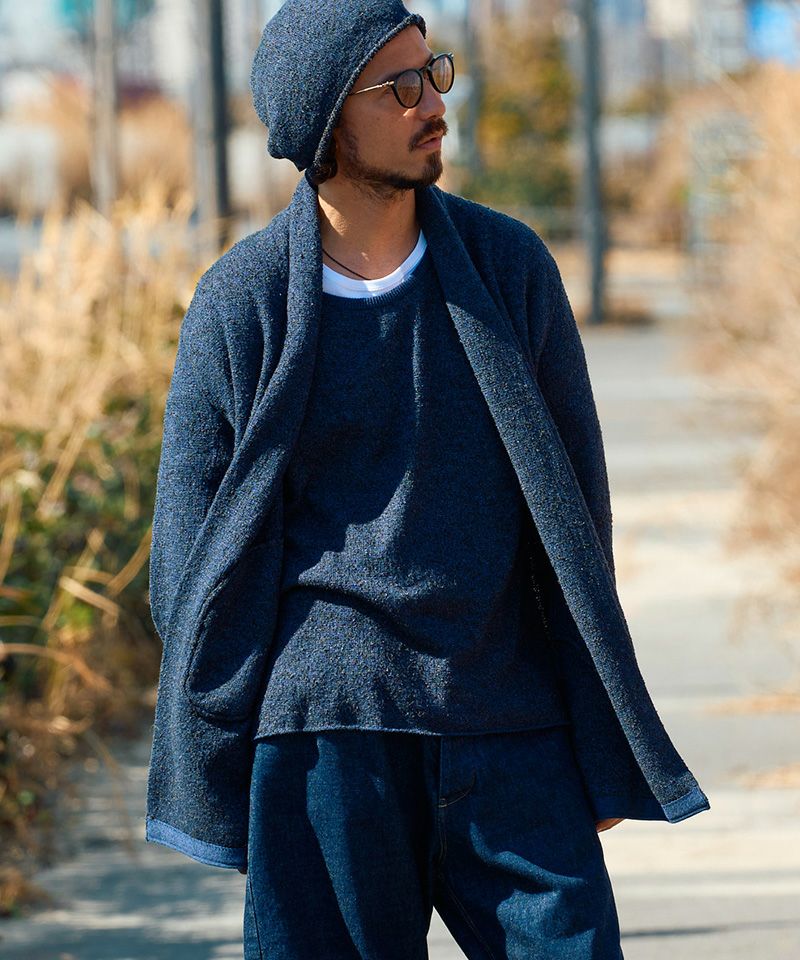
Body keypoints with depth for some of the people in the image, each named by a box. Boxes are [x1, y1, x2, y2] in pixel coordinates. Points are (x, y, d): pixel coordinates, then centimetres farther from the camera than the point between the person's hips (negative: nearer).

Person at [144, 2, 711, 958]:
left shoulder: (509, 266, 4)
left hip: (509, 725, 2)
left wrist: (604, 739, 7)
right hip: (325, 729, -1)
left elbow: (573, 505, 8)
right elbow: (194, 554, 3)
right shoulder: (242, 303, -1)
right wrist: (217, 787, -1)